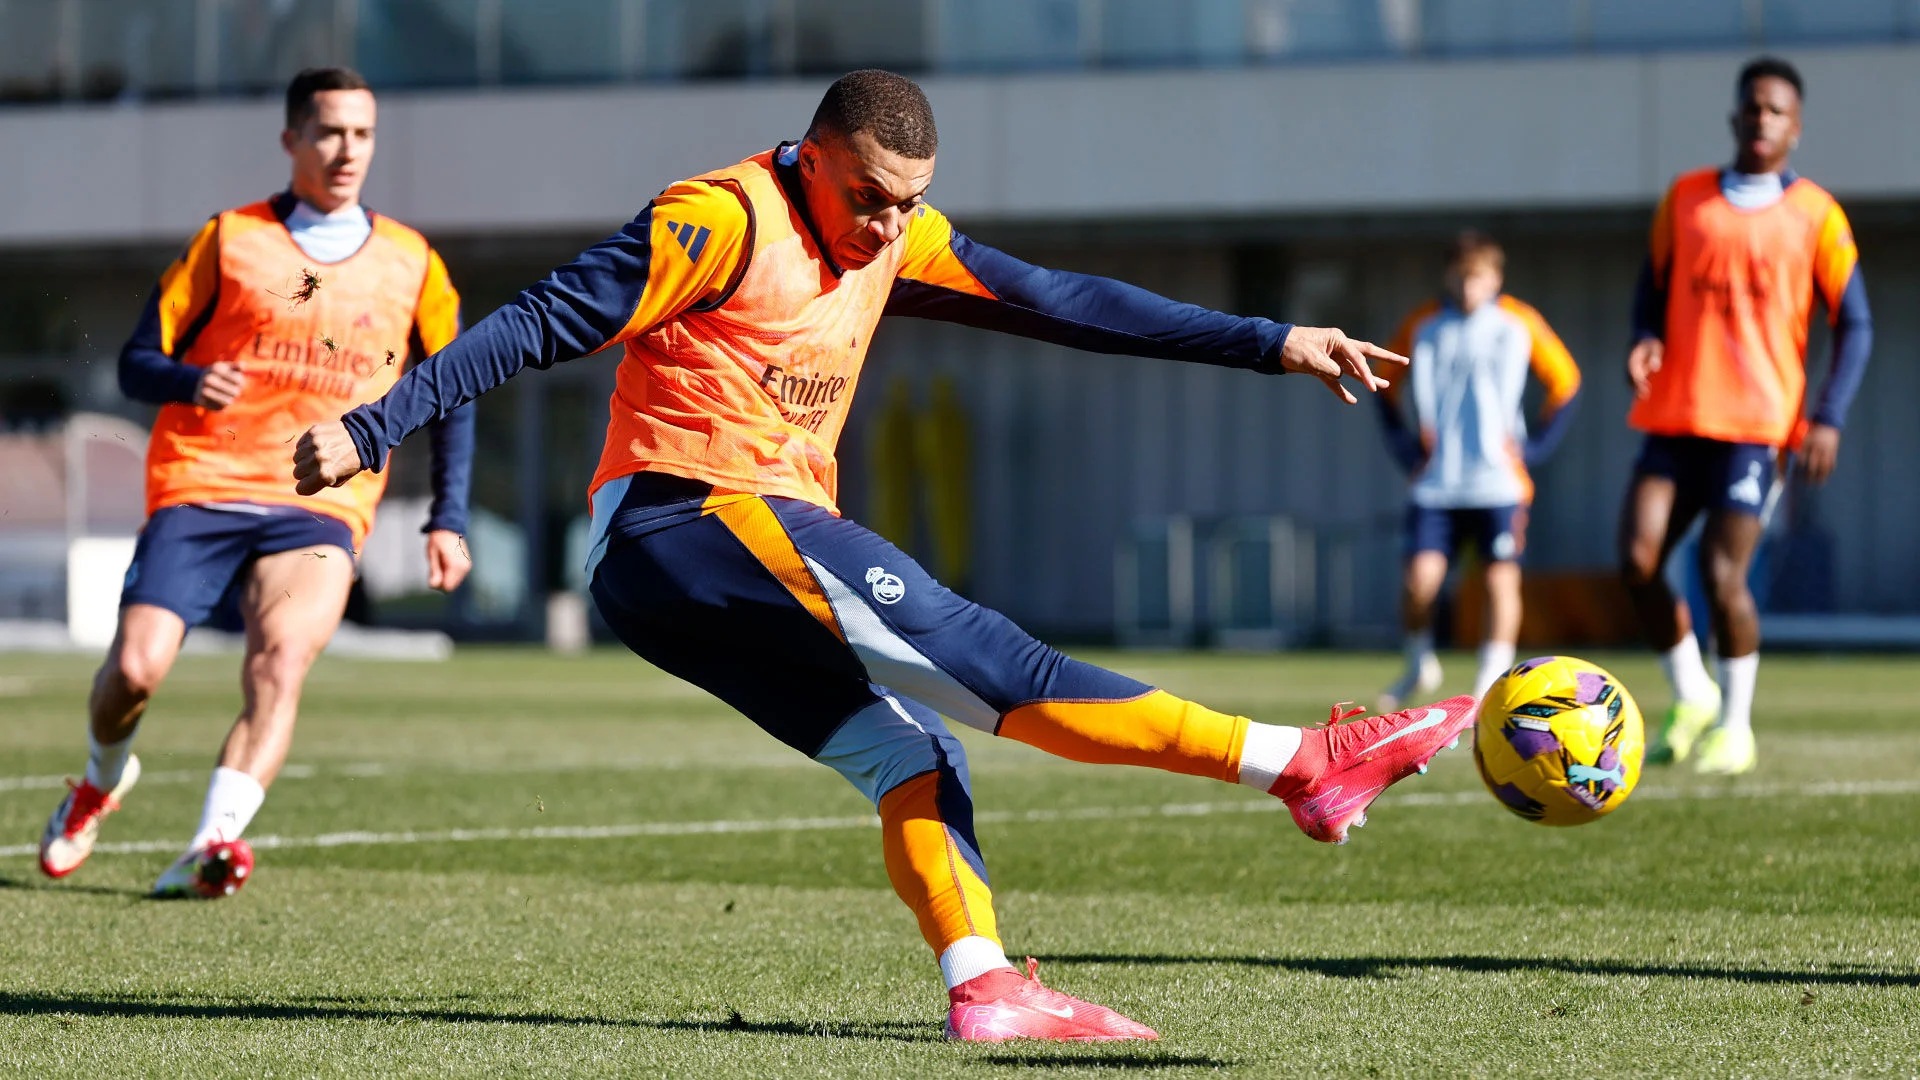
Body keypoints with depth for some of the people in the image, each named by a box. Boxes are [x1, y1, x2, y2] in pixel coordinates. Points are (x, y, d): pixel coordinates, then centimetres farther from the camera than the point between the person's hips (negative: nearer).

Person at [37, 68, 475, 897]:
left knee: (282, 652, -28)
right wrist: (191, 381, -16)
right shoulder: (229, 240, 7)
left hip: (322, 508, 0)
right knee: (137, 666, -14)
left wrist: (448, 521, 9)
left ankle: (216, 843, -38)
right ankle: (103, 780, 20)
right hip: (199, 488, 0)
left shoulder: (410, 264, 12)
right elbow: (137, 362, 7)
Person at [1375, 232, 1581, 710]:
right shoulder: (1423, 324, 4)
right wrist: (1404, 444, 7)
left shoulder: (1521, 323, 2)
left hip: (1500, 483, 0)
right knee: (1421, 576, -10)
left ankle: (1490, 687, 4)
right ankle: (1419, 665, 15)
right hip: (1435, 485, 0)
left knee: (1502, 579, -6)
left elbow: (1565, 383, 12)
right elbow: (1385, 384, 18)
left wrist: (1536, 445, 3)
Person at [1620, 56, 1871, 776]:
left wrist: (1828, 419, -8)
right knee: (1637, 562, -8)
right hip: (1673, 417, 4)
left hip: (1756, 421, -4)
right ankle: (1690, 699, 14)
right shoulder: (1686, 199, 11)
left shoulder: (1815, 215, 2)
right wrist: (1646, 341, -3)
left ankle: (1735, 728, 7)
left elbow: (1854, 325, 4)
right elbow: (1654, 288, 20)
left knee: (1722, 574, -11)